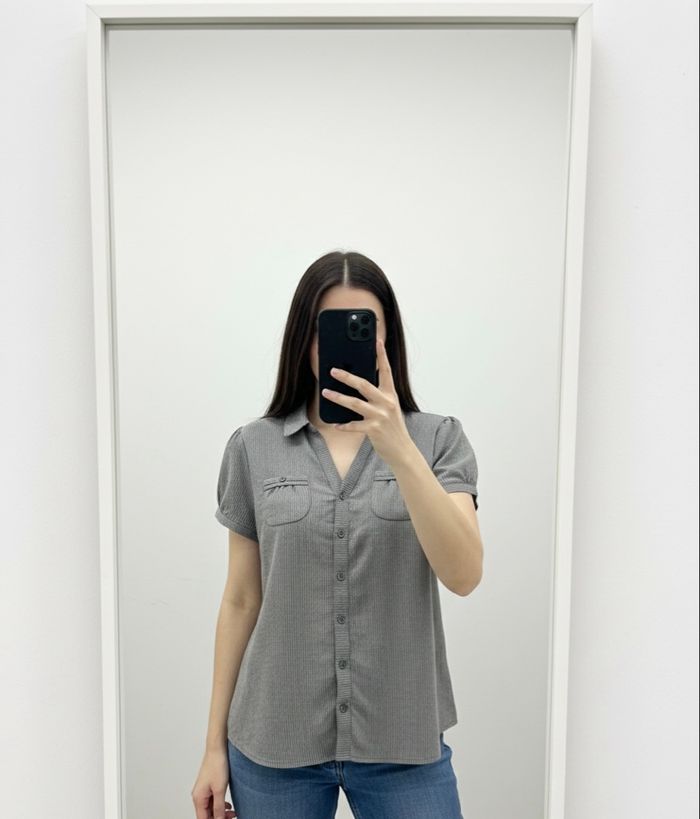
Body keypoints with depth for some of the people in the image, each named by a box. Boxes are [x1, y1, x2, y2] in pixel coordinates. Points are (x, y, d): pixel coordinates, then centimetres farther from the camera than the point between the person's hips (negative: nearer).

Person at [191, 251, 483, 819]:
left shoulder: (438, 439, -5)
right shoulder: (253, 448, -2)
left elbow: (464, 575, -17)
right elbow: (241, 601, 3)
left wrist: (399, 450, -29)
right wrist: (215, 745, 7)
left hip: (402, 742, 0)